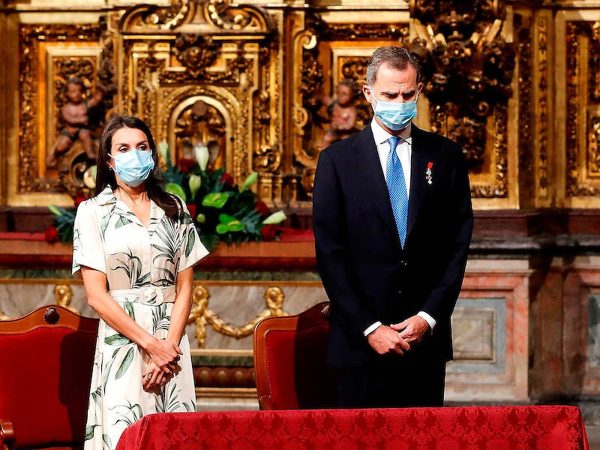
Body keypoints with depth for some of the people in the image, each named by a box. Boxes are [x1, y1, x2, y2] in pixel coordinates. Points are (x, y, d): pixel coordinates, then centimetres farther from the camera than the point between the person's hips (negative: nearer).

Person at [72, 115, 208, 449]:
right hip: (121, 340, -3)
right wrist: (150, 343, -11)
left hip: (171, 343, 3)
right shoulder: (93, 212, 2)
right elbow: (96, 295, -4)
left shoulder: (174, 210, 11)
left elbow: (184, 287, 7)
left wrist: (169, 345, -8)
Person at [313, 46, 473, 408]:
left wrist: (429, 317, -5)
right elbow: (330, 254, -2)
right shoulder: (337, 161, 2)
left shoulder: (445, 156, 7)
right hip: (360, 343, -1)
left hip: (426, 337, 1)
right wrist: (368, 328, -9)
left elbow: (458, 244, 5)